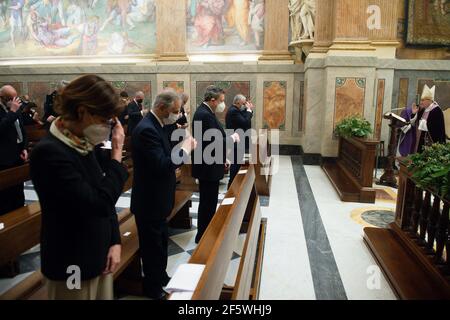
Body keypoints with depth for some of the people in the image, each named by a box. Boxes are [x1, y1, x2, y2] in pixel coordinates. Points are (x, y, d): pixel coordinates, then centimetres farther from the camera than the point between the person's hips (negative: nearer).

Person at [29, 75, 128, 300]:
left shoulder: (82, 146, 2)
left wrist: (115, 242, 0)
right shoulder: (49, 152, -23)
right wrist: (116, 154, -19)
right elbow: (99, 203, -28)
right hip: (73, 266, -7)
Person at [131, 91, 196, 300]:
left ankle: (161, 278, 45)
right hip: (150, 201, -10)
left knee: (161, 241, 24)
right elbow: (161, 165, -31)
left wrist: (184, 150, 0)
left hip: (157, 198, 10)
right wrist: (184, 149, -21)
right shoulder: (147, 129, -25)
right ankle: (153, 288, 31)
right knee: (152, 246, 10)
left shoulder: (154, 125, 7)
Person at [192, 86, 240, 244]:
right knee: (208, 203, 3)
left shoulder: (205, 112, 11)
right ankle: (203, 237, 18)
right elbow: (215, 142, -26)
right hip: (208, 168, -10)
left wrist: (223, 159, 15)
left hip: (209, 166, 10)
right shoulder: (205, 115, -21)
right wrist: (233, 138, -10)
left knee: (208, 203, 20)